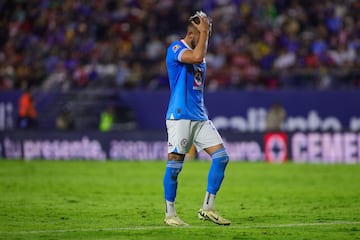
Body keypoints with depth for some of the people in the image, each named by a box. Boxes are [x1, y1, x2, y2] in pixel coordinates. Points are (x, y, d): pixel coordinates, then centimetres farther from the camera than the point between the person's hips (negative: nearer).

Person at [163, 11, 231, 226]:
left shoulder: (199, 54, 18)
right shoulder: (176, 48, -7)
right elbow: (197, 57, -27)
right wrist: (204, 32, -17)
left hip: (200, 117, 8)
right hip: (180, 117, -8)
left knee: (221, 156, -3)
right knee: (175, 164, -5)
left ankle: (208, 208, 4)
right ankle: (170, 214, 5)